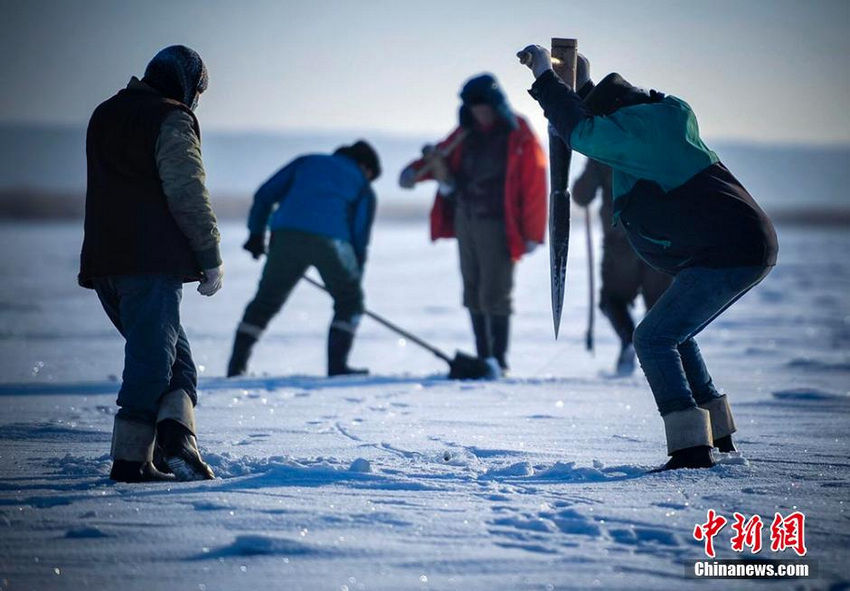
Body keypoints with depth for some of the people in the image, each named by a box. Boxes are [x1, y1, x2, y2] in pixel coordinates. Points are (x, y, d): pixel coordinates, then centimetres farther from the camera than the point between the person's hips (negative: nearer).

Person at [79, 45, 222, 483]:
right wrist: (211, 257, -7)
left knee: (174, 355, 14)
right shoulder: (172, 121, -7)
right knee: (153, 359, -5)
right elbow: (188, 196, -12)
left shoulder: (104, 116, 20)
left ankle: (173, 438, 0)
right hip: (153, 262, -8)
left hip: (103, 262, 8)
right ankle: (129, 459, -9)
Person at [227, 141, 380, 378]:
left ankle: (236, 365, 9)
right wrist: (355, 277, 20)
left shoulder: (307, 162, 29)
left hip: (285, 236, 2)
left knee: (265, 302, 14)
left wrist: (256, 233, 23)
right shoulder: (363, 187, 23)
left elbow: (265, 195, 19)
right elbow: (360, 236, 14)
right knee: (349, 301, 18)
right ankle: (337, 365, 8)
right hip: (330, 240, -2)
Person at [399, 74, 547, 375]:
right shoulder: (467, 133, 9)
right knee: (473, 291, 10)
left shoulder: (520, 137, -9)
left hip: (497, 225, -6)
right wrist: (415, 171, -10)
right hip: (466, 220, 6)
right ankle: (483, 358, 18)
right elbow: (441, 154, 13)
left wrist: (532, 234, -13)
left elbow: (534, 186, -10)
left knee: (495, 294, -8)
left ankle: (499, 360, -2)